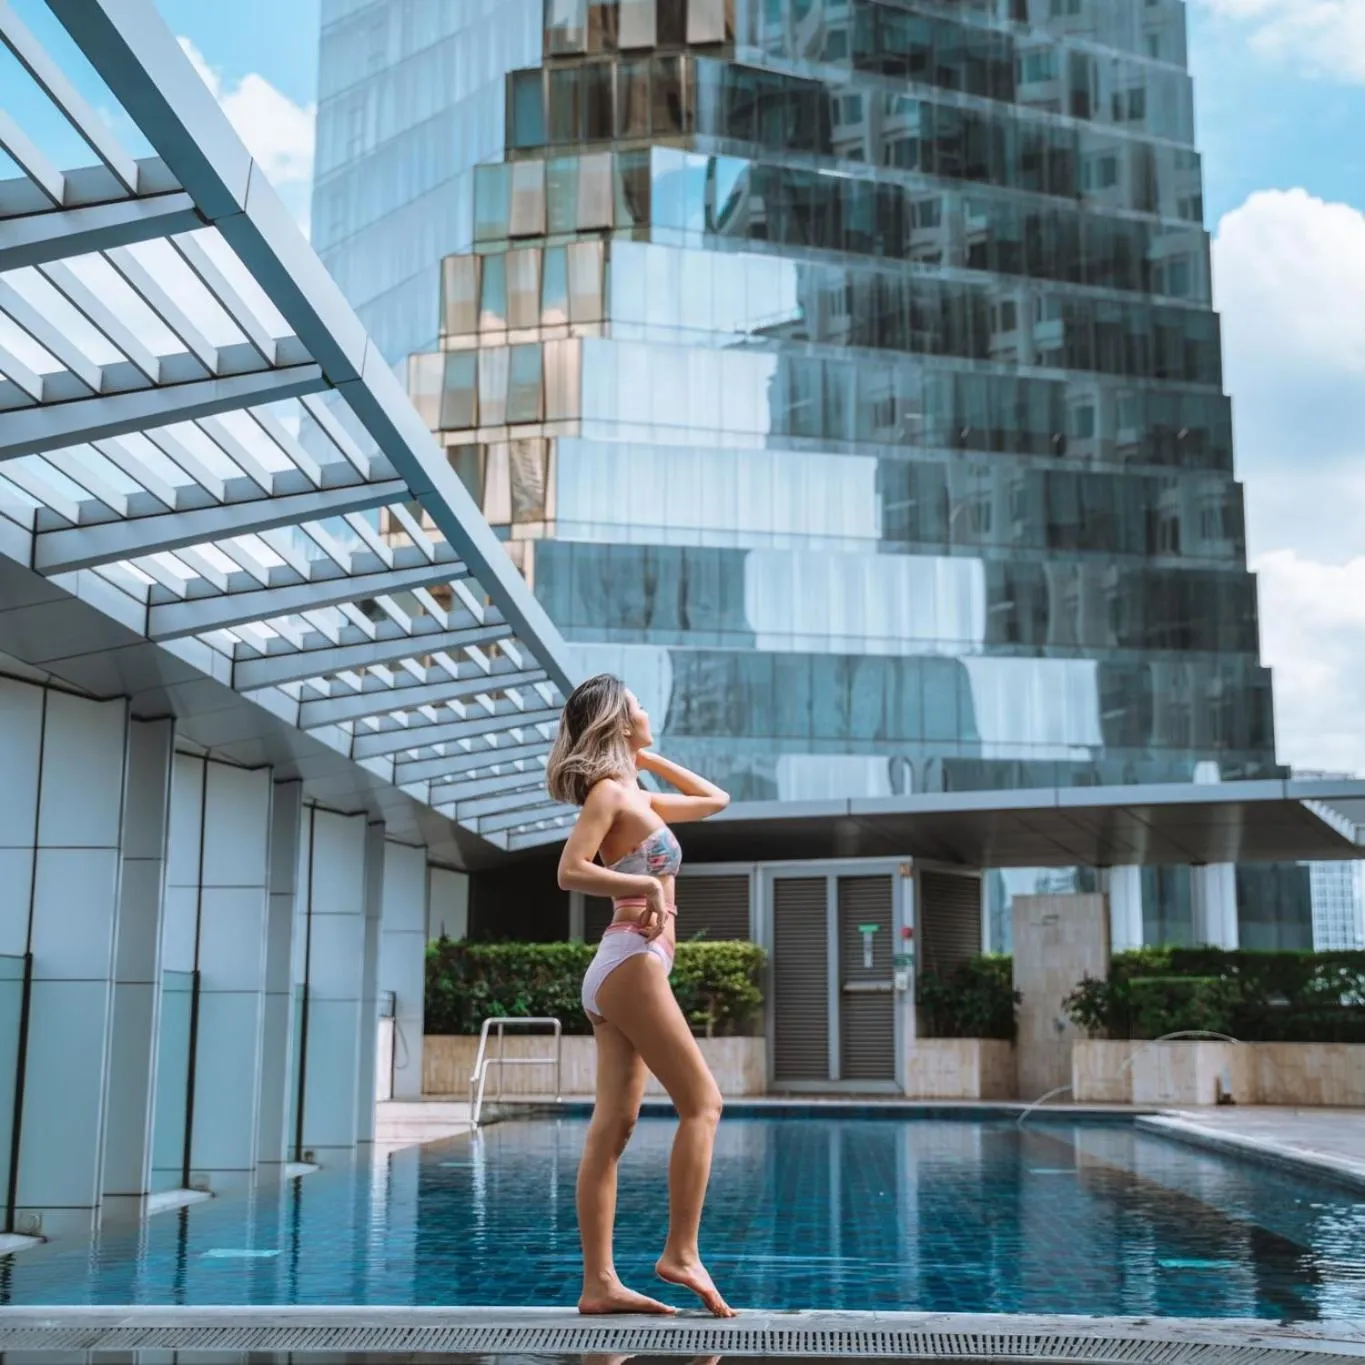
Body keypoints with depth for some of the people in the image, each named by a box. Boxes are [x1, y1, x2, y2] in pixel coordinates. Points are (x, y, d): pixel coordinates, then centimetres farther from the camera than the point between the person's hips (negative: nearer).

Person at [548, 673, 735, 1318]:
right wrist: (647, 886, -19)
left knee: (613, 1126, 3)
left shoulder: (635, 795, 20)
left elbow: (715, 799, 32)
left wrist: (647, 757, 27)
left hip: (617, 972, 9)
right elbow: (571, 871, -18)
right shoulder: (609, 792, -6)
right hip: (633, 960, -9)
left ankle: (599, 1282, 2)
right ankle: (681, 1251, -5)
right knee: (702, 1103, -6)